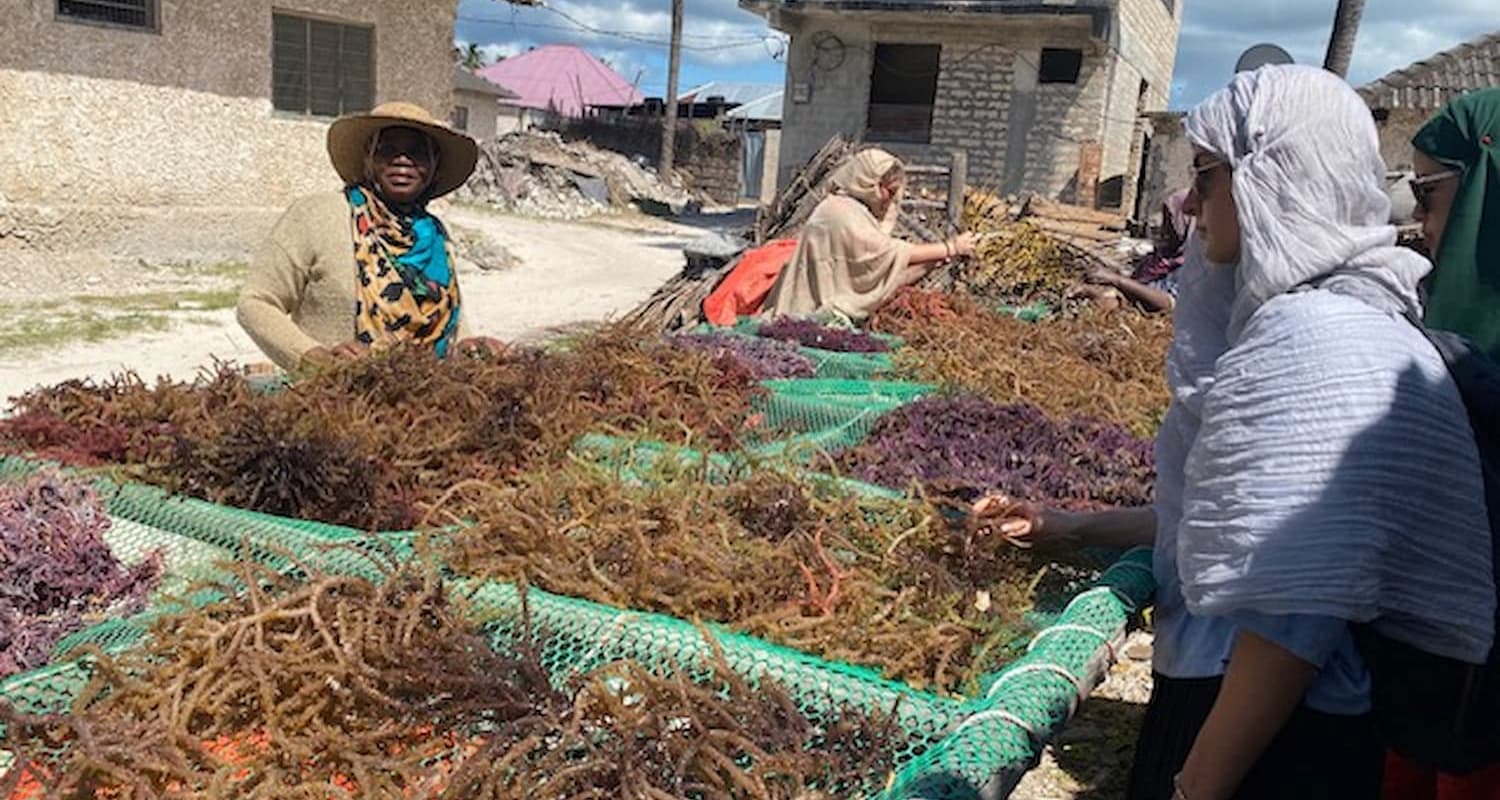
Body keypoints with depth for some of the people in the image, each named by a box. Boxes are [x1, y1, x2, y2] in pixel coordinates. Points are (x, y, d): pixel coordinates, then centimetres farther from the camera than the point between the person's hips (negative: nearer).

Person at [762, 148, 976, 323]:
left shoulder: (853, 210, 14)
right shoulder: (842, 213, -17)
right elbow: (893, 253, -18)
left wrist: (942, 256, -1)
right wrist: (951, 248, -11)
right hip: (818, 315, -10)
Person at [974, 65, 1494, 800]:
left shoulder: (1324, 340, -23)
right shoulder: (1280, 319, 7)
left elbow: (1300, 613, -26)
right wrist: (1068, 527, 15)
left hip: (1274, 737, -8)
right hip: (1220, 698, 9)